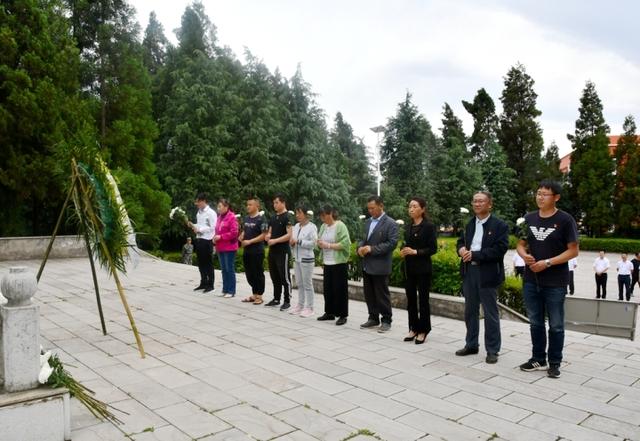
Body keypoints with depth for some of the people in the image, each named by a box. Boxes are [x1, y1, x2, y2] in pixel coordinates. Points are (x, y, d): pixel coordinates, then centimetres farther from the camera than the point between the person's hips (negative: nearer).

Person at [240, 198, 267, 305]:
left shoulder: (261, 219, -11)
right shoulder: (246, 218, 12)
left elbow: (264, 235, -16)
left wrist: (250, 241, -19)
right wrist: (241, 237, -1)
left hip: (257, 251, -8)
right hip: (246, 251, 8)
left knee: (258, 274, 1)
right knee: (249, 274, 13)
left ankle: (259, 296, 11)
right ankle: (254, 294, 26)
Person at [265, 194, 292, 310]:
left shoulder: (287, 217, -10)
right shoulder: (273, 218, 14)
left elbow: (289, 235, -18)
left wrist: (275, 240, -20)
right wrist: (267, 236, 0)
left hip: (283, 252, -8)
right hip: (272, 251, 8)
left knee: (284, 277, -3)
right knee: (274, 276, 14)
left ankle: (287, 301, 5)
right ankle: (276, 299, 25)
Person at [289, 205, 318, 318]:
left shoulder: (311, 227, -10)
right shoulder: (296, 226, 11)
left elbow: (313, 243, -17)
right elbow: (293, 240, 17)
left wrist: (298, 241, -18)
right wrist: (292, 243, -5)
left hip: (307, 259, -7)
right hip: (297, 258, 7)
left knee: (307, 284, -1)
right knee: (299, 283, 14)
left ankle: (309, 308, 7)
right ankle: (300, 305, 23)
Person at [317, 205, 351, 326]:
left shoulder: (340, 226, -9)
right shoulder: (323, 226, 10)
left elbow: (345, 244, -17)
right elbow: (321, 243, 16)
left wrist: (328, 245, -18)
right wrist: (320, 244, -7)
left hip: (339, 263, -6)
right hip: (327, 263, 6)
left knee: (339, 289, -1)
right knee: (327, 289, 9)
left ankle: (342, 315, 8)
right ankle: (329, 312, 22)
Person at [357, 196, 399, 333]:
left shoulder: (390, 223, -9)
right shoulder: (368, 222, 14)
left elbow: (392, 243, -16)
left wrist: (372, 249, -20)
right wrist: (360, 247, -3)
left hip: (380, 266, -7)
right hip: (366, 265, 7)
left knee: (382, 295, 2)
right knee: (369, 294, 14)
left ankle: (386, 321, 14)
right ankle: (373, 318, 26)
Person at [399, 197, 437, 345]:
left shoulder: (428, 226, -9)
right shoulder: (409, 226, 10)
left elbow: (433, 249, -11)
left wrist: (415, 252, -20)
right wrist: (404, 251, -2)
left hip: (423, 268, -6)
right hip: (409, 268, 6)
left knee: (423, 299, 2)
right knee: (411, 299, 9)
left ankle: (423, 331, 13)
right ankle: (413, 328, 20)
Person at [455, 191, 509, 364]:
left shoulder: (500, 225, -6)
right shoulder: (469, 224, 15)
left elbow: (500, 249, -16)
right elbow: (460, 242, 19)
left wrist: (474, 254, -19)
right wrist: (461, 249, -6)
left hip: (488, 274, -6)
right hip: (469, 272, 6)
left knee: (490, 313, 2)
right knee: (470, 311, 14)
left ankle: (492, 350, 13)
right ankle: (471, 345, 27)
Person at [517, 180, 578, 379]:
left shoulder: (565, 219, -7)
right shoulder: (529, 218, 6)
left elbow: (573, 251, -9)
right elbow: (521, 244, 13)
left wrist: (548, 262, -18)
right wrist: (524, 255, -10)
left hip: (555, 282, -4)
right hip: (531, 280, 5)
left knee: (556, 325, 6)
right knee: (535, 323, 14)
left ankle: (554, 363, 19)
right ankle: (538, 359, 27)